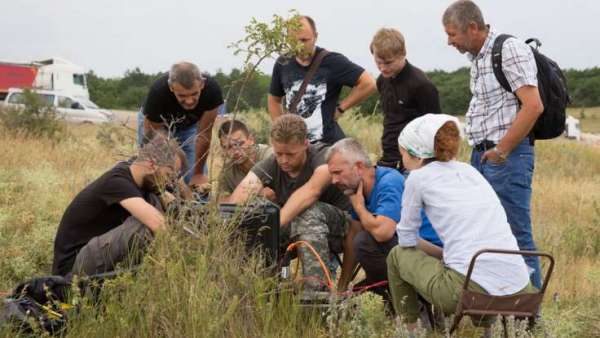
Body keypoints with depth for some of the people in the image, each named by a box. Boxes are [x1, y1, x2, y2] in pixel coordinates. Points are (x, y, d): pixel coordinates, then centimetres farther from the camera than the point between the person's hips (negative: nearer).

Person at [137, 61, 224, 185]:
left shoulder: (212, 89, -36)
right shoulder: (158, 92, -40)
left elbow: (204, 134, -24)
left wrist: (198, 174, -18)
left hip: (190, 125, 2)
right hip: (154, 122, -2)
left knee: (199, 184, -8)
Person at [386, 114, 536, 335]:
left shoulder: (419, 177, 5)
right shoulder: (469, 171, 21)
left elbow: (407, 240, 14)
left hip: (470, 290, -6)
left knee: (398, 255, 20)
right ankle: (484, 328, 26)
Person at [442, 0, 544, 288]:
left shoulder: (510, 50, -11)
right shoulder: (478, 58, 16)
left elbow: (533, 106, -19)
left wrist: (502, 151, -15)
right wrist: (481, 152, 12)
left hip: (507, 156, -9)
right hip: (481, 156, 9)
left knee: (516, 236, -6)